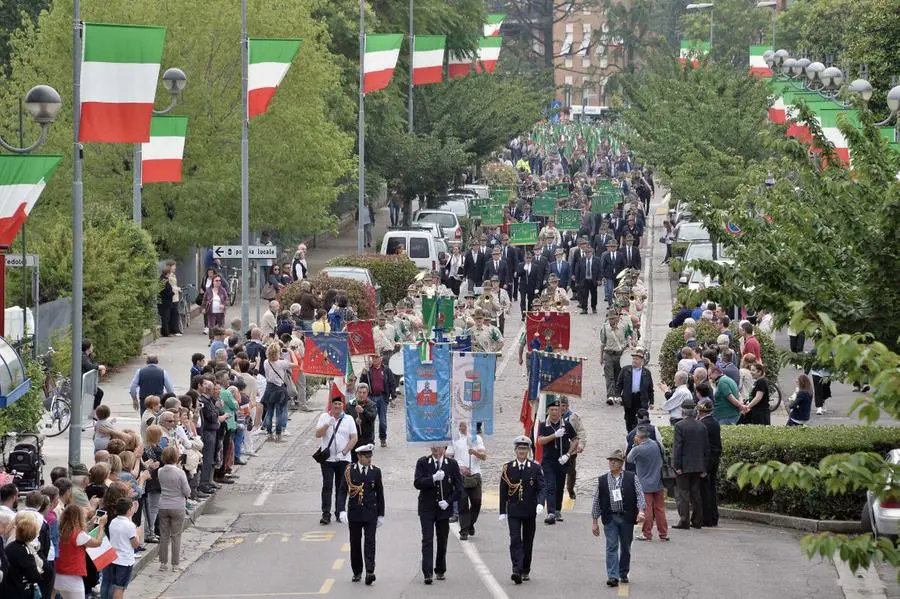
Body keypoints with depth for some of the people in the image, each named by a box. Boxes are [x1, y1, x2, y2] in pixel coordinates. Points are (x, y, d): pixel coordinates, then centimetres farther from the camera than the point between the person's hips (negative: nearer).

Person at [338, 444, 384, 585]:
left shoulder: (376, 471, 3)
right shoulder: (349, 471, -1)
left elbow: (380, 494, 8)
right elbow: (343, 491, -3)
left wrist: (381, 514, 7)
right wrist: (342, 510, -14)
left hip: (370, 512, 0)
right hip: (354, 512, 0)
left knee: (370, 541, -8)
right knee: (355, 543, 7)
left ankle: (370, 572, -16)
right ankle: (357, 572, 19)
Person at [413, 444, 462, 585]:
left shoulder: (452, 464, 3)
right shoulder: (422, 463, 0)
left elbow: (459, 487, 3)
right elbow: (417, 483, -9)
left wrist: (448, 501, -9)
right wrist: (433, 479, -23)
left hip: (444, 508, 2)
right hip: (427, 508, -2)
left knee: (442, 541, 9)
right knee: (427, 540, -10)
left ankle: (440, 571, 22)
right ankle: (428, 573, -14)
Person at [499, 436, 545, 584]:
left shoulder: (535, 468, 1)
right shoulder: (507, 468, 2)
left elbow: (541, 488, -5)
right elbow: (503, 491, 3)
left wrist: (540, 504, -24)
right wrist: (502, 512, 0)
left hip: (530, 511, 1)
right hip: (513, 511, -1)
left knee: (528, 541, 9)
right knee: (515, 540, -13)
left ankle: (526, 570, 21)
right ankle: (517, 570, -20)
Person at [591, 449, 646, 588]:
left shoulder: (632, 478, 3)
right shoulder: (602, 480, 7)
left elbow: (640, 494, -2)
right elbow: (597, 502, 10)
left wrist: (640, 511, -18)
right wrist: (595, 522, 9)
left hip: (627, 518, 0)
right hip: (610, 519, 0)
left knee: (626, 547, 10)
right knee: (612, 547, -9)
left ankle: (623, 574, 26)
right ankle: (612, 576, -13)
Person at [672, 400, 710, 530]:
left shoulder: (680, 426, -11)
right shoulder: (702, 427, 5)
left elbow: (678, 446, -15)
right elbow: (706, 448, 8)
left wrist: (677, 465, -12)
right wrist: (704, 468, 13)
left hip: (684, 466, -5)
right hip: (698, 465, 5)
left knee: (682, 493, -1)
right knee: (695, 493, 12)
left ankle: (684, 520, -5)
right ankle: (697, 521, 14)